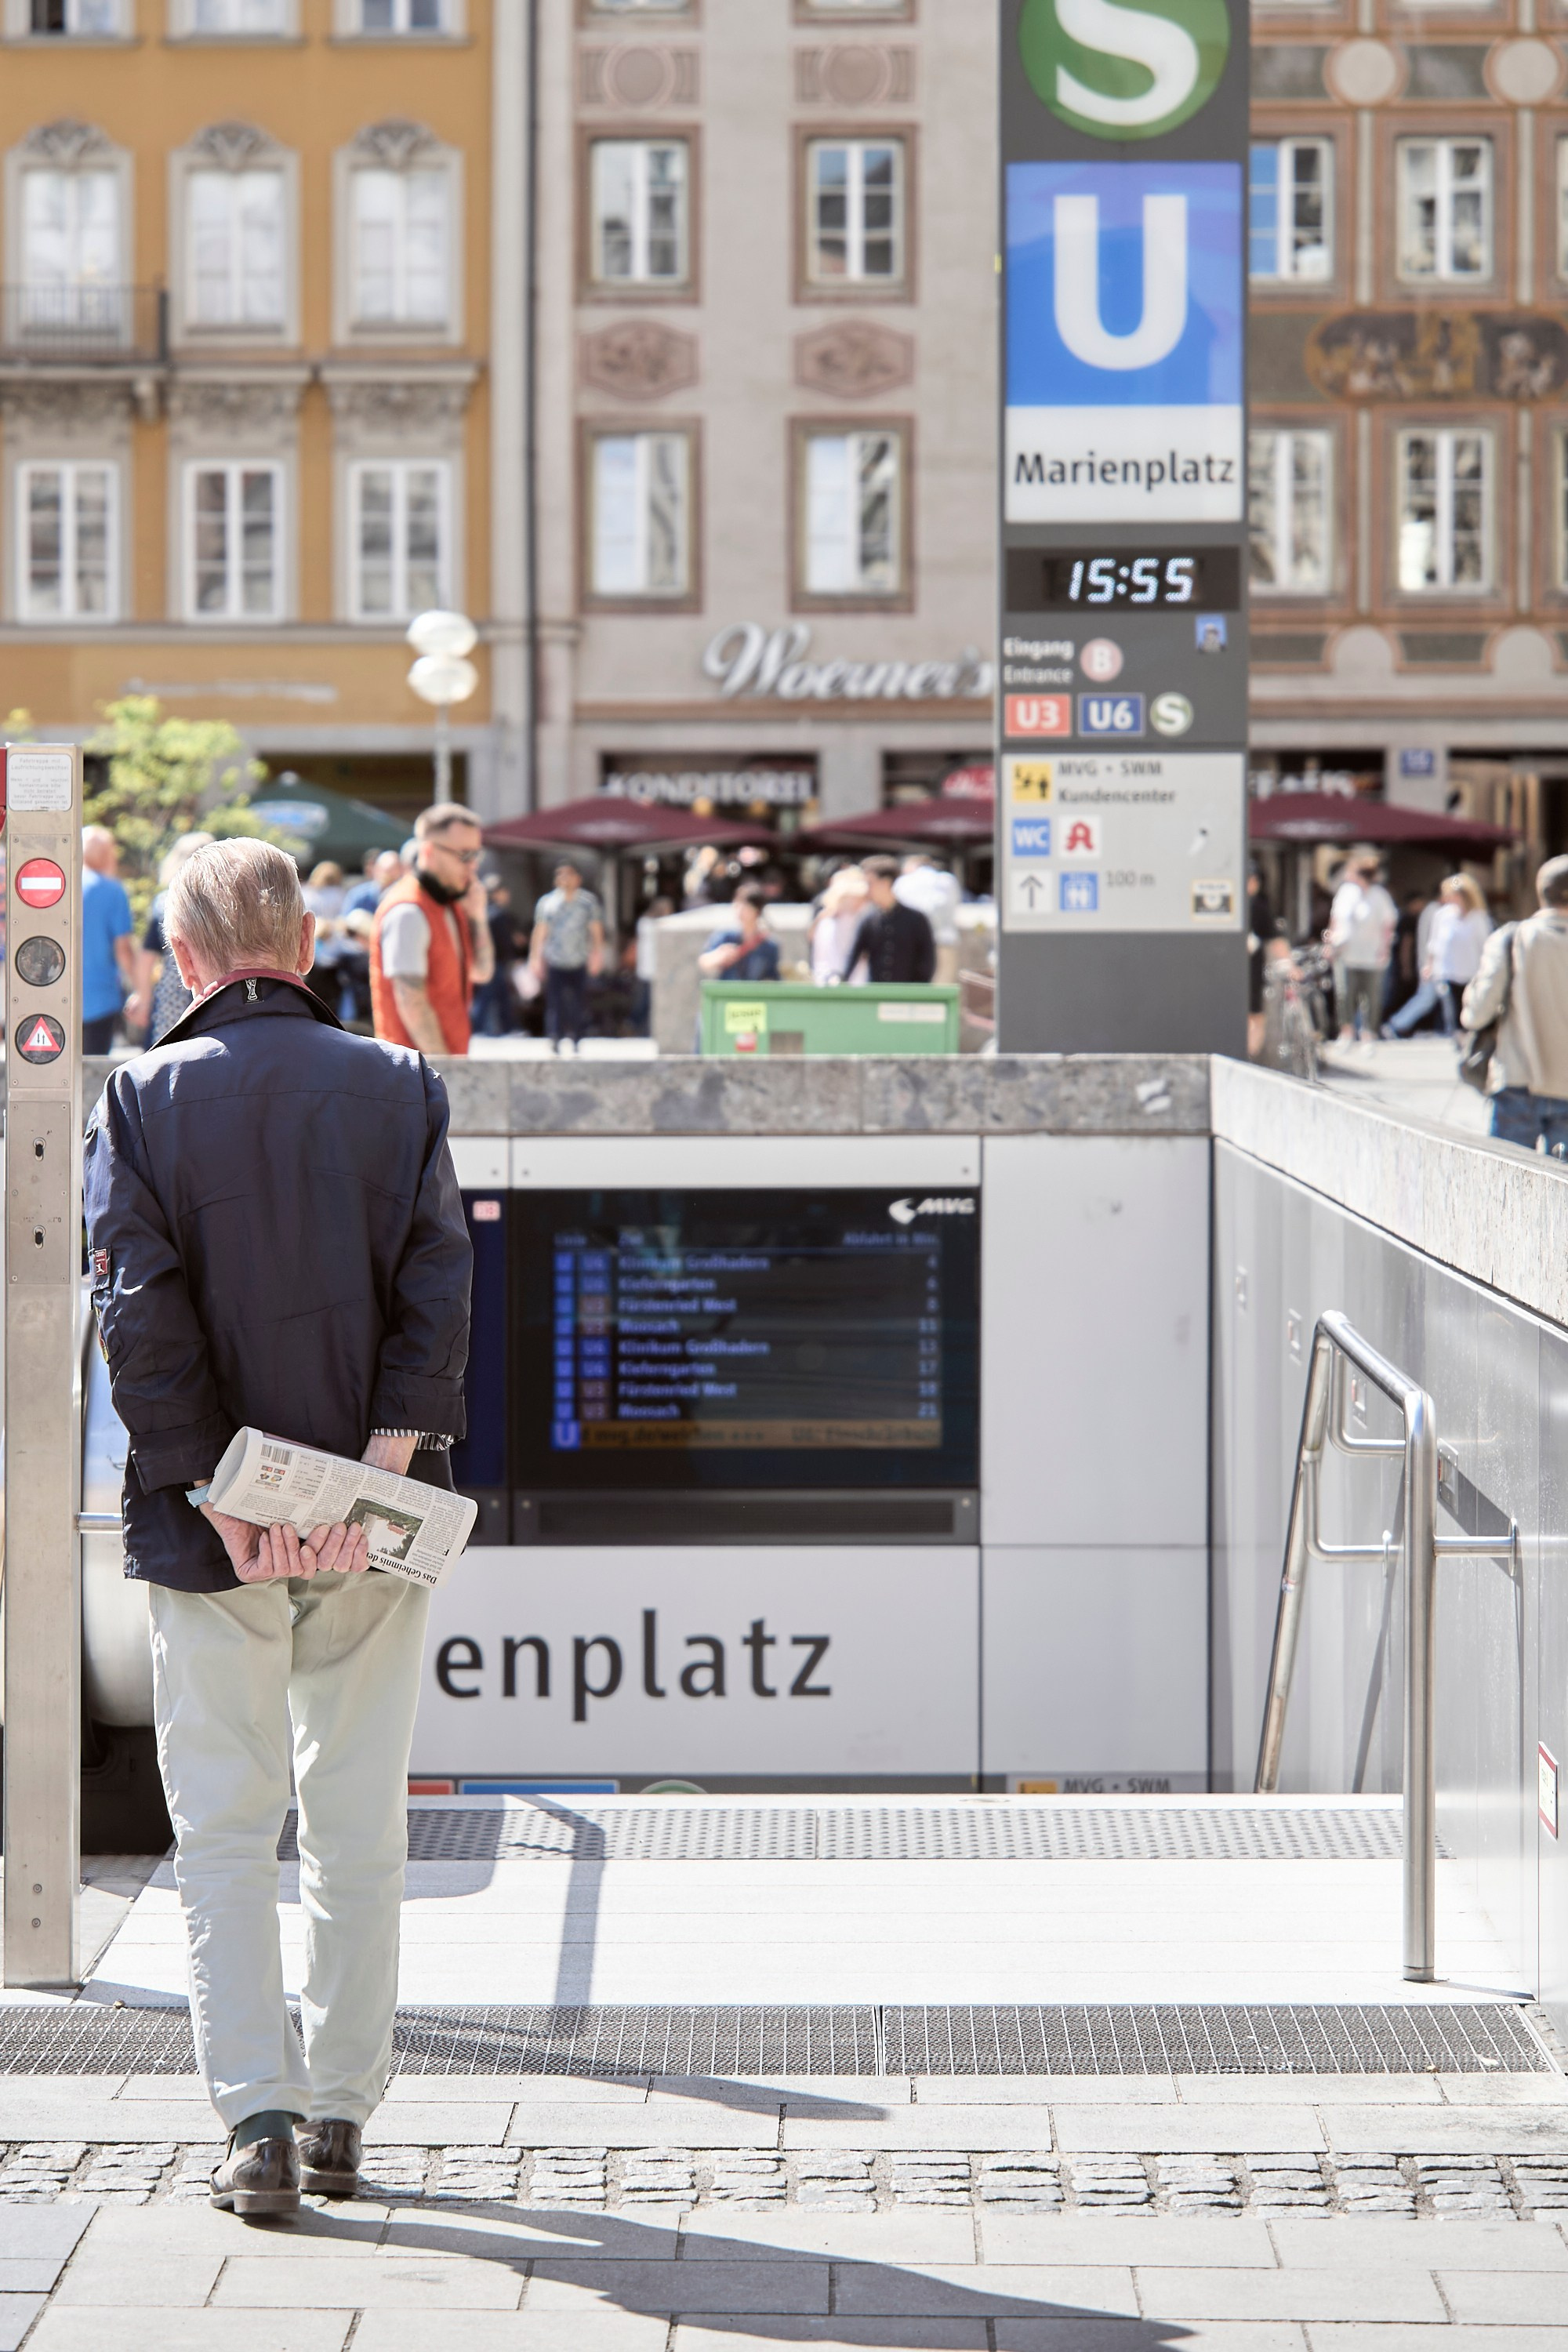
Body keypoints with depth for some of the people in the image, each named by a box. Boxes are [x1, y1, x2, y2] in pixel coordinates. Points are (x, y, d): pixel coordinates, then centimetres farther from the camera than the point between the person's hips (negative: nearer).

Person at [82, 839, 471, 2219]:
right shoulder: (401, 1087, 1)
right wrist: (374, 1479, -11)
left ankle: (259, 2116, -5)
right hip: (374, 1531, 2)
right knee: (360, 1823, 11)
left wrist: (221, 1498, -11)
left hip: (210, 1527, -1)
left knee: (225, 1826, 5)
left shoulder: (144, 1097, -4)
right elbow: (438, 1292, -8)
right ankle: (341, 2114, 15)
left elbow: (142, 1315, -12)